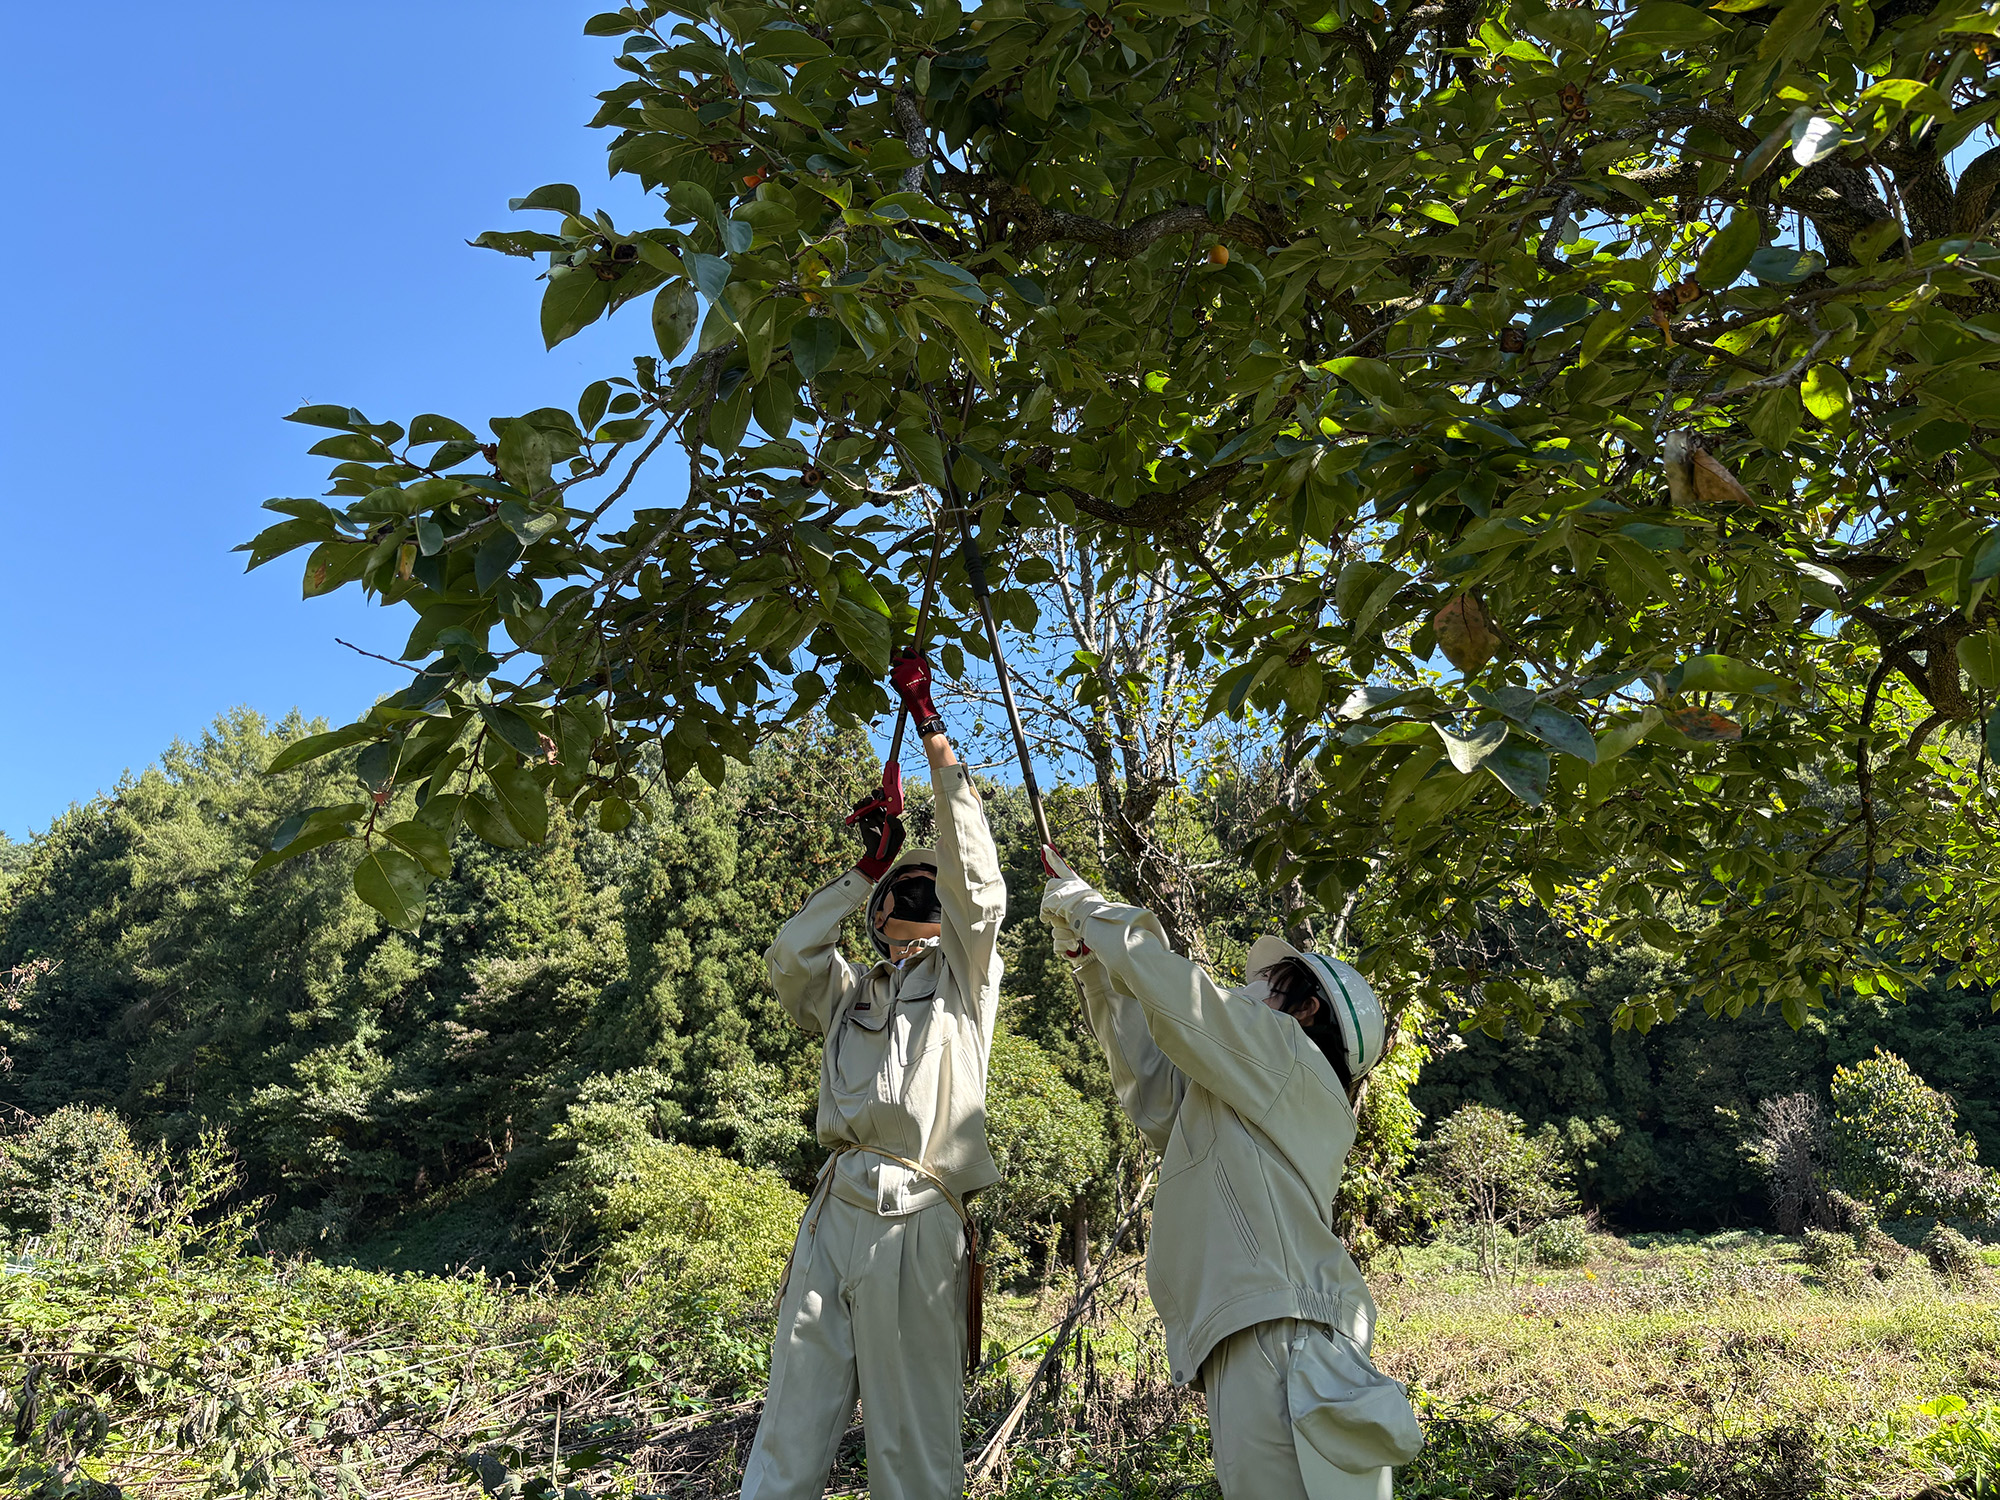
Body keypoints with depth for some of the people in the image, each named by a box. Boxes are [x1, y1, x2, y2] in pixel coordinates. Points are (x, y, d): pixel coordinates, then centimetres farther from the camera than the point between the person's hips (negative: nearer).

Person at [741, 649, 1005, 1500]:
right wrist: (866, 867, 13)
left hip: (917, 1223, -4)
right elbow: (789, 958, 6)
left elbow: (976, 879, 0)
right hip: (832, 1215, 4)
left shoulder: (964, 974, 13)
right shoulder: (851, 992, 24)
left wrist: (931, 728, -1)